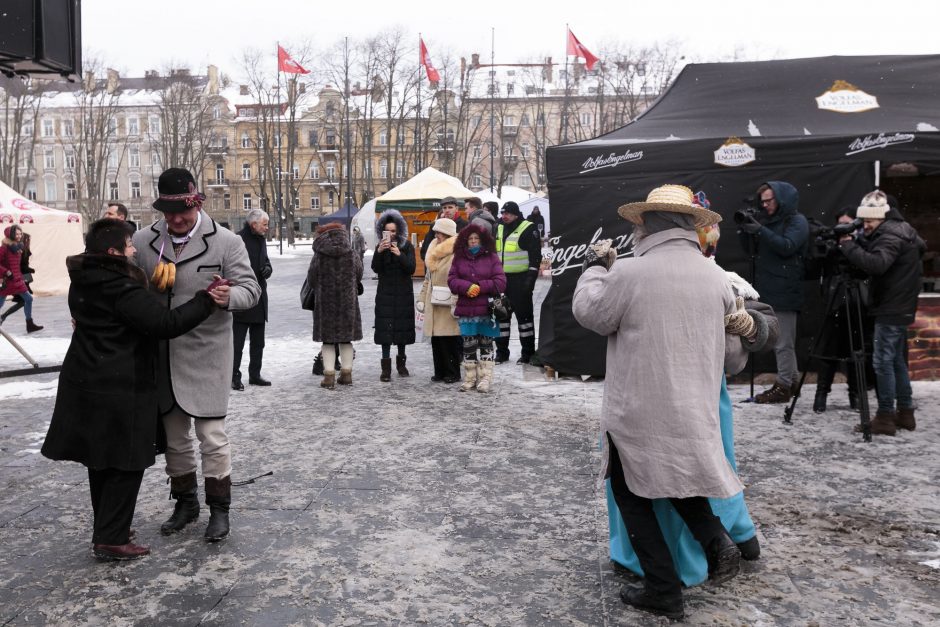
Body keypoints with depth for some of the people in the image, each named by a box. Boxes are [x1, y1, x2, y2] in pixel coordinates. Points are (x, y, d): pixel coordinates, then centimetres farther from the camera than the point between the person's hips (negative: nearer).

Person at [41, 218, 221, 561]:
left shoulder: (84, 283, 7)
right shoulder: (122, 290, -21)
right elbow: (165, 323, -25)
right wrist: (205, 301, -20)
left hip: (86, 382, 9)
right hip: (121, 389, -9)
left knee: (102, 459, 18)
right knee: (126, 462, 2)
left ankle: (107, 530, 31)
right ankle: (111, 540, 8)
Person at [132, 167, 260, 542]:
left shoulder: (226, 242, -6)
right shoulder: (142, 241, 4)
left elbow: (250, 288, -10)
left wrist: (228, 297, -31)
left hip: (205, 356, -4)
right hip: (161, 357, 4)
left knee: (211, 436, 0)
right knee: (173, 436, 16)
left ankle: (219, 508, 18)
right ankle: (185, 502, 34)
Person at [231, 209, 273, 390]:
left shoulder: (261, 240, 12)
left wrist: (267, 269, 0)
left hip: (259, 297, 8)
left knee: (258, 342, 14)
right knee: (237, 341, -1)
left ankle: (255, 374, 24)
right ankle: (235, 377, 8)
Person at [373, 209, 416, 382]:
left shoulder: (407, 246, 1)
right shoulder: (380, 247, 3)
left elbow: (411, 269, -10)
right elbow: (375, 269, -9)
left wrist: (399, 254, -24)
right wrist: (379, 252, -25)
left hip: (404, 293, 0)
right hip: (385, 293, 0)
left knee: (402, 327, 6)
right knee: (385, 329, -6)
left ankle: (401, 363, 22)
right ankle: (386, 368, -5)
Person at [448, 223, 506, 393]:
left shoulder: (492, 258, 1)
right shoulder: (459, 258, 8)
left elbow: (500, 282, -5)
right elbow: (452, 280, 1)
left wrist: (480, 287, -14)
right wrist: (467, 287, -16)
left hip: (486, 309, -2)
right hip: (466, 309, 2)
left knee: (486, 344, 4)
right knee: (468, 345, 6)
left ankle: (485, 379, 10)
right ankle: (470, 378, 16)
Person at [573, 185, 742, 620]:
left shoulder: (628, 274, -16)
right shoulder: (715, 276, -2)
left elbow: (589, 314, -3)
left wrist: (597, 267, 11)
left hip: (640, 411, -5)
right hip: (694, 409, 5)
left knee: (632, 493, 14)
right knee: (679, 475, 29)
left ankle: (664, 592, 15)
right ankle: (716, 539, 7)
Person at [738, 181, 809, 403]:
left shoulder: (797, 221, -4)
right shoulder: (767, 220, 17)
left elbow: (787, 246, -20)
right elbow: (751, 250, 15)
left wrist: (761, 231, -25)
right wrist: (746, 231, -3)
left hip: (785, 292, -8)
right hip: (769, 291, 8)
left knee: (783, 342, -5)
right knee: (783, 341, 14)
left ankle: (784, 386, 1)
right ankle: (792, 380, 24)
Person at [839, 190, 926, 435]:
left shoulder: (890, 235, -18)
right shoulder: (903, 229, 12)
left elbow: (877, 264, -33)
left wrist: (849, 246, -25)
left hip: (891, 310, -10)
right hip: (901, 308, 10)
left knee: (883, 361, -7)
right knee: (897, 360, 15)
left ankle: (885, 417, -3)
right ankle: (905, 413, 21)